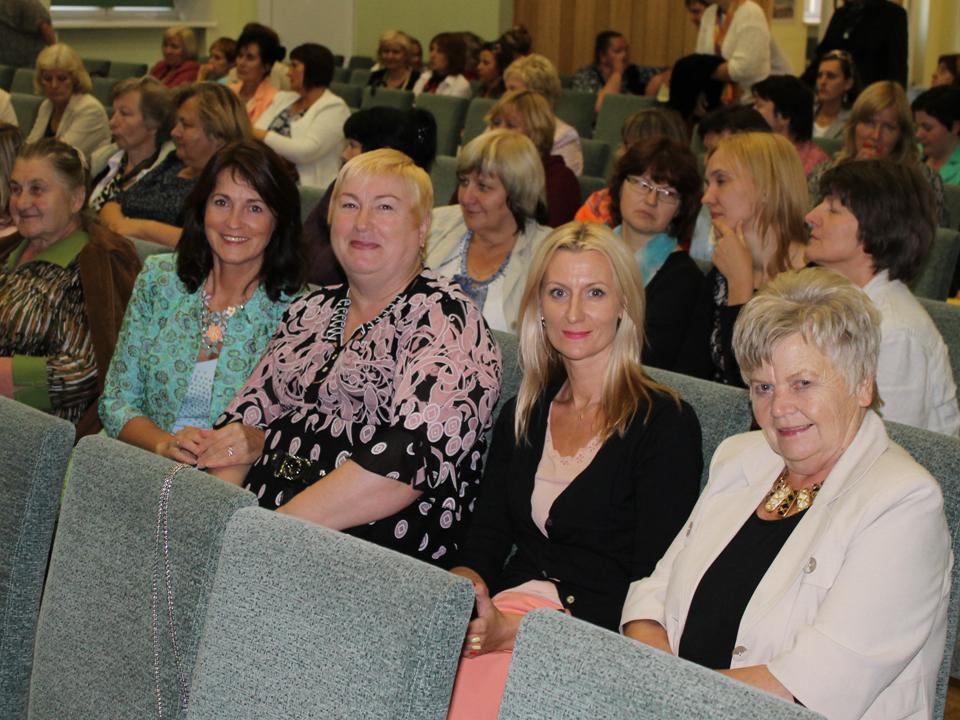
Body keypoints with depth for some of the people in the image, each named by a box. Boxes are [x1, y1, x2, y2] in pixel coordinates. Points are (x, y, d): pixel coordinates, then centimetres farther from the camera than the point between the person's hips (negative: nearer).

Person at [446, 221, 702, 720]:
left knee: (472, 676, -33)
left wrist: (517, 630, -20)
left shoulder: (665, 422, -2)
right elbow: (486, 542, 13)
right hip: (510, 607, 5)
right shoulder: (521, 416, 17)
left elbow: (652, 584, -10)